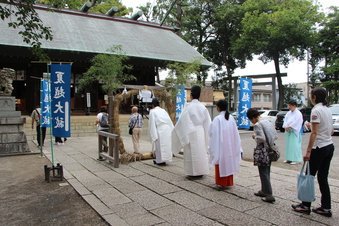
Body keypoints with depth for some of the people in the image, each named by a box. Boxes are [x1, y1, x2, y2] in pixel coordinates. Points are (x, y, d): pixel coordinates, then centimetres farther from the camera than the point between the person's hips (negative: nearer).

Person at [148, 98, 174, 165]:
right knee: (166, 144, 12)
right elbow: (170, 121, 16)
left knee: (160, 146, 3)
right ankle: (166, 158, 20)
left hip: (160, 130, -5)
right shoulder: (163, 111, 17)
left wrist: (153, 135, -2)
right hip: (167, 129, 5)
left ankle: (160, 160, 9)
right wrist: (172, 132, 20)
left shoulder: (152, 112, 2)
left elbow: (152, 124, -3)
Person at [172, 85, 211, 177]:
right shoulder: (202, 107, 3)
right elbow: (207, 122, 7)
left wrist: (175, 130, 2)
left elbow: (182, 120, -10)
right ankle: (201, 171, 20)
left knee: (192, 152, 3)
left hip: (191, 132, -5)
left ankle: (192, 172, 9)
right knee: (201, 151, 11)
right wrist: (206, 134, 17)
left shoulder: (189, 107, -11)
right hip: (201, 132, 5)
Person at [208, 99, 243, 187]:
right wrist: (237, 146, 15)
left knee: (221, 163, 6)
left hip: (221, 145, -5)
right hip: (230, 145, 6)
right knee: (229, 162, 15)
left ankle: (221, 182, 15)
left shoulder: (217, 119, -16)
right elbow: (235, 133, 6)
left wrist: (212, 147, -5)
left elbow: (214, 134, -14)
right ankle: (229, 182, 24)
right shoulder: (231, 118, 2)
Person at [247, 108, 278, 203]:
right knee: (266, 172, 18)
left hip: (262, 151, -8)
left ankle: (269, 195, 0)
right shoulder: (268, 122, 8)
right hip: (270, 150, 9)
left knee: (263, 173, -1)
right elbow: (276, 136, 9)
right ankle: (264, 190, 31)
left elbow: (262, 138, -25)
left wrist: (255, 137, -7)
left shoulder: (257, 125, -16)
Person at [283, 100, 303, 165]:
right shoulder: (288, 113, 12)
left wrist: (289, 127, -14)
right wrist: (286, 127, -8)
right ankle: (289, 159, 18)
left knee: (294, 145, -7)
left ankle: (295, 159, -2)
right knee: (288, 144, 10)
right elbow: (285, 120, 9)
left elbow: (296, 123, -16)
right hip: (288, 132, 7)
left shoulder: (298, 114, -9)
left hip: (294, 132, -7)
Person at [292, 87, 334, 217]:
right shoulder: (327, 110, 11)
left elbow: (314, 133, -19)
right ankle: (326, 208, 19)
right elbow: (331, 131, 17)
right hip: (330, 147, 9)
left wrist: (308, 151, -18)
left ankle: (306, 206, 14)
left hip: (319, 148, -8)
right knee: (323, 178, 13)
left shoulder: (316, 110, -15)